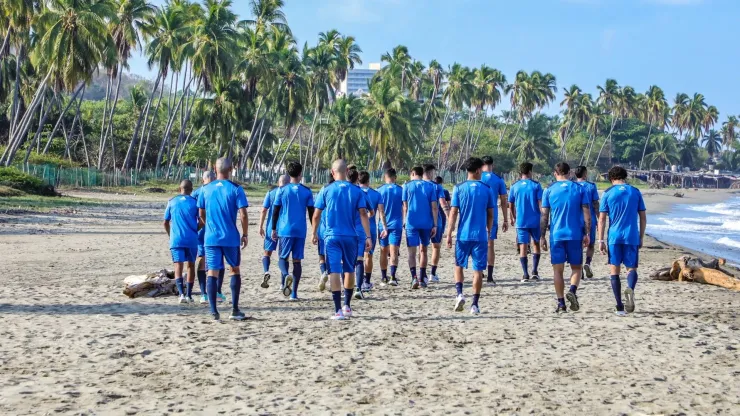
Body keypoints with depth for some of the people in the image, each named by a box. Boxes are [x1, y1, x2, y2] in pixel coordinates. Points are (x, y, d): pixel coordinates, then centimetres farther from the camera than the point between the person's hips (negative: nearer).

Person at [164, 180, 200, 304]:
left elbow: (166, 222, 9)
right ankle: (189, 295, 14)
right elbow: (201, 222, -3)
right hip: (191, 240, 0)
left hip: (176, 240, 0)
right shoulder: (195, 202, 0)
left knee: (178, 266, -4)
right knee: (191, 265, 13)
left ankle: (181, 293, -22)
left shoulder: (172, 202, 6)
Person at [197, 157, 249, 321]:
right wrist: (245, 234, 1)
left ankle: (213, 311, -4)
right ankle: (235, 310, 12)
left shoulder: (206, 189, 5)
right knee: (235, 270, 13)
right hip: (231, 238, -2)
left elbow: (201, 214, 13)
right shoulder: (236, 189, -6)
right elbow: (243, 215, -11)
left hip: (211, 238, 2)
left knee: (212, 272, 2)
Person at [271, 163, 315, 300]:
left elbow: (276, 212, 2)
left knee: (282, 257, 9)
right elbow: (311, 213, 3)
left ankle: (285, 275, -24)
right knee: (297, 260, 5)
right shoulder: (307, 192, 3)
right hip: (300, 231, 1)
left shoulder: (282, 190, 1)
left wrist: (274, 229, 10)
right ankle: (294, 293, 2)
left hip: (285, 230, -1)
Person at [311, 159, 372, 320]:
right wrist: (368, 236, -4)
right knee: (349, 270, 17)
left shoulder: (326, 191, -1)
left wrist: (314, 233, 14)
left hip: (332, 236, -2)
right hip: (350, 237, 2)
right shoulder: (356, 191, 2)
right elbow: (363, 214, -5)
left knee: (334, 271, -4)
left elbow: (316, 215, 1)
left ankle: (338, 310, -11)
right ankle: (347, 306, 26)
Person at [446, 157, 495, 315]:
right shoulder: (487, 189, 2)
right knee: (478, 270, 4)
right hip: (481, 236, 0)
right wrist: (488, 232, 20)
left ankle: (459, 293, -5)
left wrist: (449, 234, -1)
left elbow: (454, 213, -4)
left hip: (463, 235, 0)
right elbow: (490, 215, 6)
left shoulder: (459, 188, -1)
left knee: (459, 265, 16)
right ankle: (475, 305, 3)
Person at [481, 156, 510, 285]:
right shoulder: (499, 180, 1)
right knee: (490, 245, 2)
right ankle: (490, 277, -1)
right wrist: (505, 220, 7)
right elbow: (504, 202, 2)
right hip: (492, 217, 0)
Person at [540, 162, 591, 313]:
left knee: (558, 270, 6)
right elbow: (587, 214, 0)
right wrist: (587, 234, 6)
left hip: (556, 235, 0)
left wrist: (542, 237, 7)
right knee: (576, 267, 12)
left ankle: (561, 304, 3)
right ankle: (572, 291, -14)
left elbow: (544, 216, 1)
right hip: (575, 235, 0)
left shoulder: (549, 190, 3)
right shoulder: (580, 189, 3)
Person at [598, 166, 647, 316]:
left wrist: (601, 241, 2)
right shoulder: (636, 192, 7)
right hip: (632, 237, 1)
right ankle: (630, 289, -23)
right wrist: (641, 239, 17)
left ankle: (620, 307, 2)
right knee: (632, 268, 10)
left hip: (614, 238, -1)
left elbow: (602, 219, -1)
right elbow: (643, 218, 8)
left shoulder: (607, 193, 2)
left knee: (614, 271, 7)